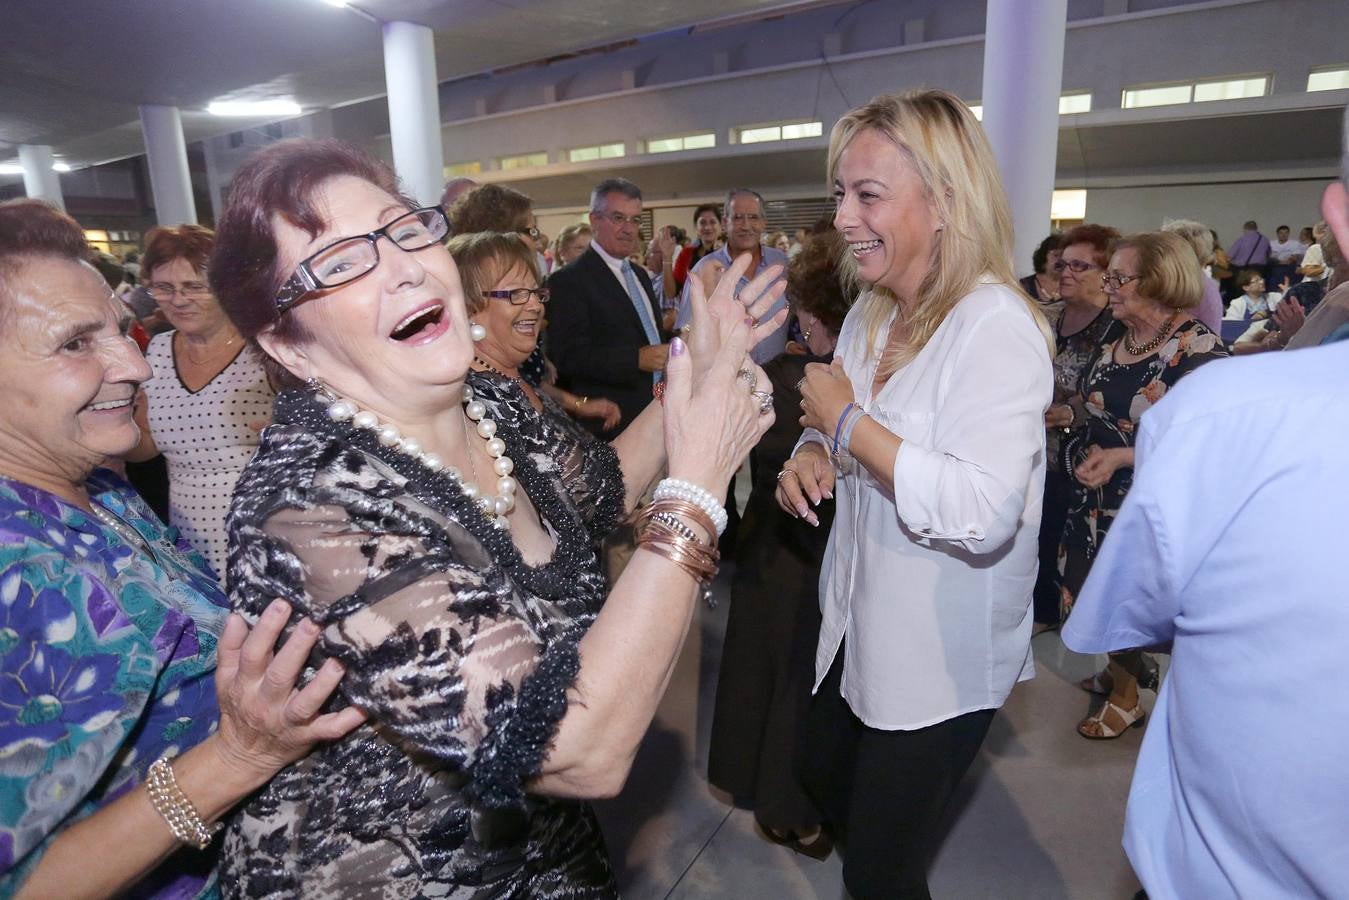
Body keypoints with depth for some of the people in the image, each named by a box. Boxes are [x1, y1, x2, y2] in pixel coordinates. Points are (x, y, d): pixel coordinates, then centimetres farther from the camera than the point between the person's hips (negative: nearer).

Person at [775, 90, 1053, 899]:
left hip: (942, 657, -7)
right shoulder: (872, 312, 2)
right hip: (860, 623, 8)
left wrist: (848, 419, -26)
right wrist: (812, 453, -9)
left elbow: (982, 513, -33)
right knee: (825, 780, 27)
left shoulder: (997, 328, -23)